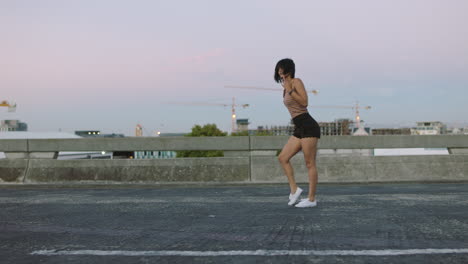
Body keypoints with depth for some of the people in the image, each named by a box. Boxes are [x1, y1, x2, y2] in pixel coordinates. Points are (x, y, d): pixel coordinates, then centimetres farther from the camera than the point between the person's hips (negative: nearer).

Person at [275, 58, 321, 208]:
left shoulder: (296, 82, -4)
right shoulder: (285, 87, 19)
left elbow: (304, 102, -16)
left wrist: (290, 90, -16)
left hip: (308, 126, -9)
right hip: (299, 129, 9)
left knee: (310, 163, -4)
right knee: (283, 158, 3)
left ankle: (311, 199, 2)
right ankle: (294, 190, 7)